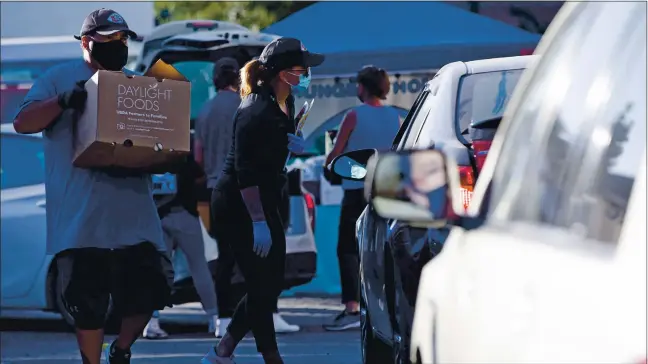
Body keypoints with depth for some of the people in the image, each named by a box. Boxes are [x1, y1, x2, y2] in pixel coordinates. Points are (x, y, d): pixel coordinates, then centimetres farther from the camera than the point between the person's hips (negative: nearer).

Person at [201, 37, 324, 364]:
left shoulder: (286, 104, 7)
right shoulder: (256, 111, -21)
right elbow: (245, 170, -24)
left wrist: (293, 144, 2)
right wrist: (258, 222, -27)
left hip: (264, 203, 10)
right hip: (238, 206, -10)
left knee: (270, 285, 11)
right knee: (261, 286, -5)